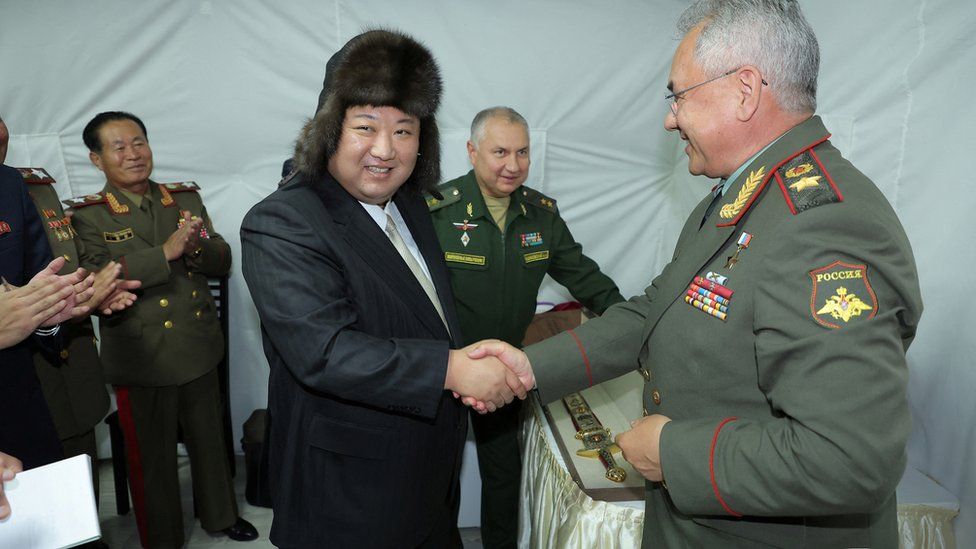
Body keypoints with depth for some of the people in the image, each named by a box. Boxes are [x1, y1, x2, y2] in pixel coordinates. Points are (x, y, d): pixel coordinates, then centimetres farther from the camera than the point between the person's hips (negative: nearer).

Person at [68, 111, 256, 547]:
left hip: (198, 348, 4)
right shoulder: (88, 215, -6)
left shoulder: (185, 197, 4)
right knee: (152, 456, 12)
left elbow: (222, 260, 1)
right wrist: (165, 252, -29)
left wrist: (196, 247, -20)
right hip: (141, 360, -3)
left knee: (209, 439, 20)